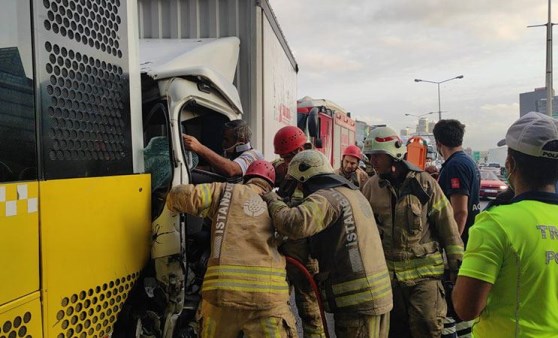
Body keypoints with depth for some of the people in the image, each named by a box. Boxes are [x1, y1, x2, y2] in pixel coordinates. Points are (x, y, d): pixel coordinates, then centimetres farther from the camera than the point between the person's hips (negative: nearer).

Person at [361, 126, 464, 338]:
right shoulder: (371, 187, 2)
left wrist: (456, 263, -2)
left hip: (423, 272, -3)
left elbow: (447, 225, -3)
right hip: (387, 273, 3)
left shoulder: (423, 182, -7)